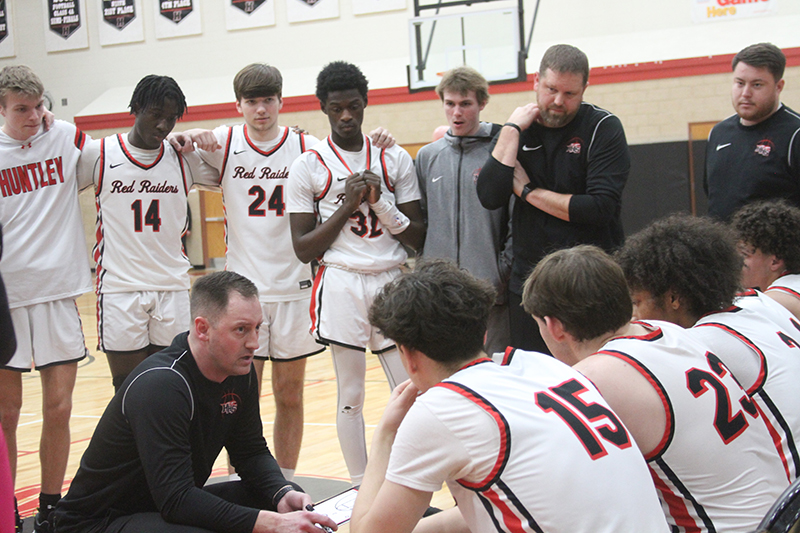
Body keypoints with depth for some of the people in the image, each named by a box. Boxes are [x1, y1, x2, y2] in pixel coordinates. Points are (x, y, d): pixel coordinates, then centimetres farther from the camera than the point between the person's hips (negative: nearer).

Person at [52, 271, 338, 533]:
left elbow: (252, 452, 7)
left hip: (172, 506, 8)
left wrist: (283, 495, -14)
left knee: (292, 501, -4)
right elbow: (175, 501, -31)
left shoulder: (239, 371, -3)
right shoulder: (160, 385, -27)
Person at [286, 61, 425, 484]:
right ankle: (361, 490, 13)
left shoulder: (395, 159, 7)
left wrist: (380, 201, -10)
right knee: (351, 394, 4)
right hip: (341, 285, -2)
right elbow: (304, 250, -2)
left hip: (393, 281, 2)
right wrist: (346, 206, -11)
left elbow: (418, 238, 5)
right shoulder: (307, 168, 1)